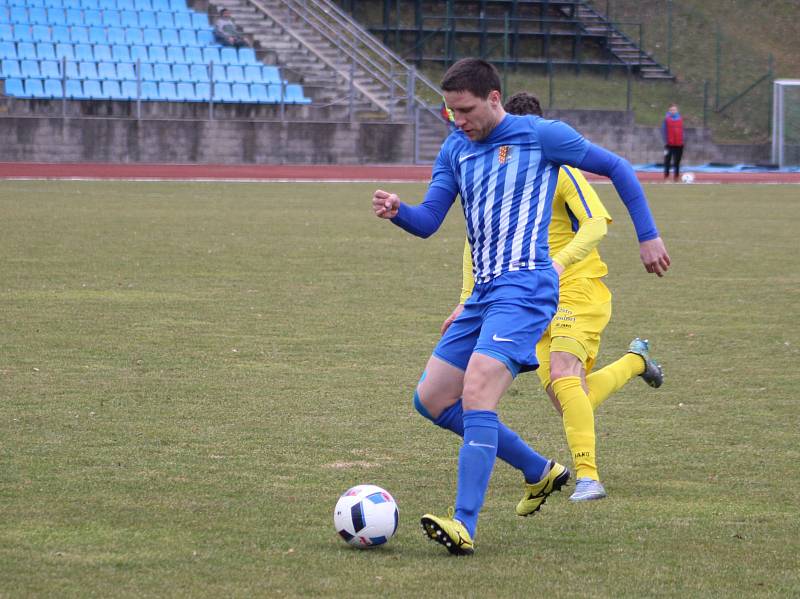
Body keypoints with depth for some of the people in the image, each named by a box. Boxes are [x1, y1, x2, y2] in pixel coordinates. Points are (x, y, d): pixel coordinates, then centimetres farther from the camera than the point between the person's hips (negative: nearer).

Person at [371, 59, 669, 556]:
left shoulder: (541, 136, -4)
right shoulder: (456, 149, 14)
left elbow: (617, 168, 5)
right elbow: (428, 221, 12)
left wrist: (649, 236, 5)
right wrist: (396, 211, -11)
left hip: (525, 286, -8)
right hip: (485, 292, 8)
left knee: (476, 393, -24)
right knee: (431, 399, 8)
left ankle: (465, 525, -28)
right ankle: (540, 471, 19)